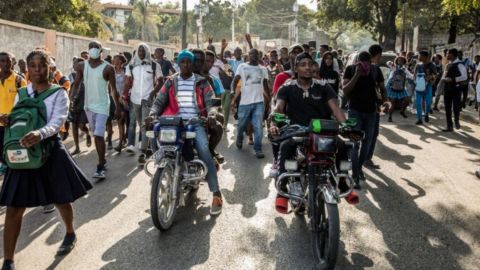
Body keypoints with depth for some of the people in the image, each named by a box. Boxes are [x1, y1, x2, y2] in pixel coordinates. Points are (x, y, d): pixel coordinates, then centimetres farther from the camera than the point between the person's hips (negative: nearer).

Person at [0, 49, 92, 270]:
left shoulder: (58, 94, -6)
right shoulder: (21, 93, 8)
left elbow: (56, 122, -21)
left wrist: (40, 134, -42)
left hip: (51, 151, -3)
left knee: (61, 200, 14)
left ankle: (70, 234, 43)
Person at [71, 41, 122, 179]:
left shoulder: (108, 68, -7)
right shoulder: (82, 66, 4)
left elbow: (113, 89, -3)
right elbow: (77, 83, 8)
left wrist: (118, 107, -5)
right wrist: (75, 96, -10)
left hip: (102, 106, -5)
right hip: (88, 105, 5)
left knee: (99, 136, -14)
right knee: (96, 135, 15)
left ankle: (100, 167, -11)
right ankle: (103, 160, 28)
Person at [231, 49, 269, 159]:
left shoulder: (263, 69, 11)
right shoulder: (242, 66, 4)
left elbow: (266, 86, 18)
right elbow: (235, 81, 2)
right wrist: (234, 97, -9)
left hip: (259, 102, 1)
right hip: (245, 101, -1)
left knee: (258, 126, -8)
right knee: (242, 125, 13)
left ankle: (258, 149, -2)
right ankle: (239, 140, 41)